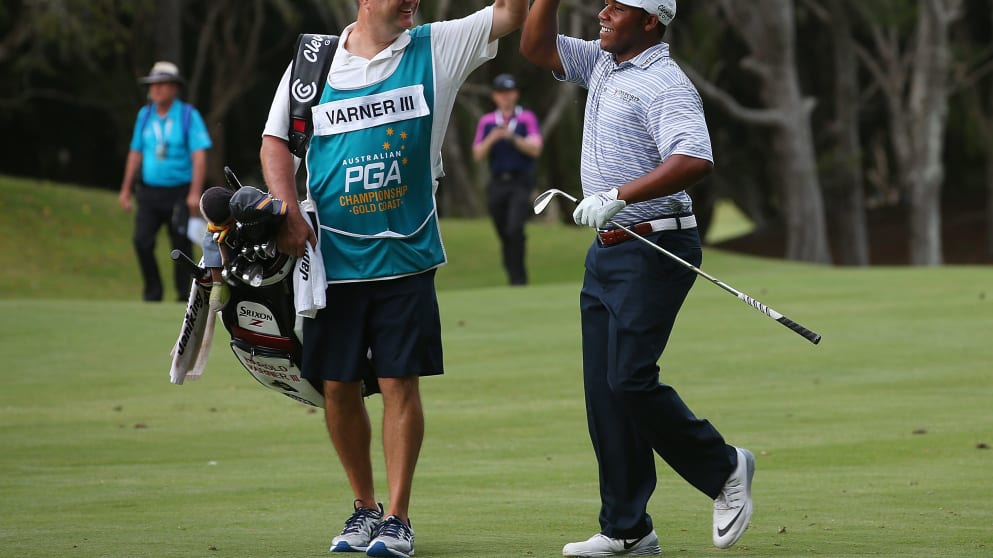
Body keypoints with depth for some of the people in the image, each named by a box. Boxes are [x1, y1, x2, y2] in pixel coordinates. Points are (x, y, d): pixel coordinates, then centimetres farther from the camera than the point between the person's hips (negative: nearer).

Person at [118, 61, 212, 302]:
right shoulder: (144, 115, 9)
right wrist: (126, 189, 14)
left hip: (179, 193, -3)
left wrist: (195, 193, -18)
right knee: (142, 241, -10)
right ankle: (152, 293, 1)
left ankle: (184, 297, 10)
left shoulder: (189, 116, -4)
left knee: (182, 246, -1)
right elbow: (135, 153, 16)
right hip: (149, 192, 3)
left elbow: (199, 156, -10)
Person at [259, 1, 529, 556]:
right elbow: (276, 141, 8)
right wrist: (288, 212, -6)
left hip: (405, 256, -1)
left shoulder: (436, 48, 3)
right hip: (332, 256, 1)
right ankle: (365, 507, 21)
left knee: (400, 384, -3)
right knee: (338, 387, 5)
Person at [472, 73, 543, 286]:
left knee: (514, 229, -20)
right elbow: (478, 155, 5)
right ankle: (513, 277, 14)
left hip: (521, 182, -4)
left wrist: (512, 137, -20)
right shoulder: (486, 122, 12)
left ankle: (518, 278, -18)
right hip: (497, 185, 4)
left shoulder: (527, 118, 4)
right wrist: (492, 138, -13)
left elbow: (535, 149, -8)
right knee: (504, 235, 4)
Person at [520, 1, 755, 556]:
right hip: (606, 253, 9)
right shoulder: (602, 64, 13)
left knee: (630, 379, -14)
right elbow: (536, 47, 22)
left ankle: (724, 468, 6)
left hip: (653, 251, -9)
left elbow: (695, 161, -28)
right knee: (604, 389, 5)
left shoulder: (665, 84, -15)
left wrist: (618, 196, -33)